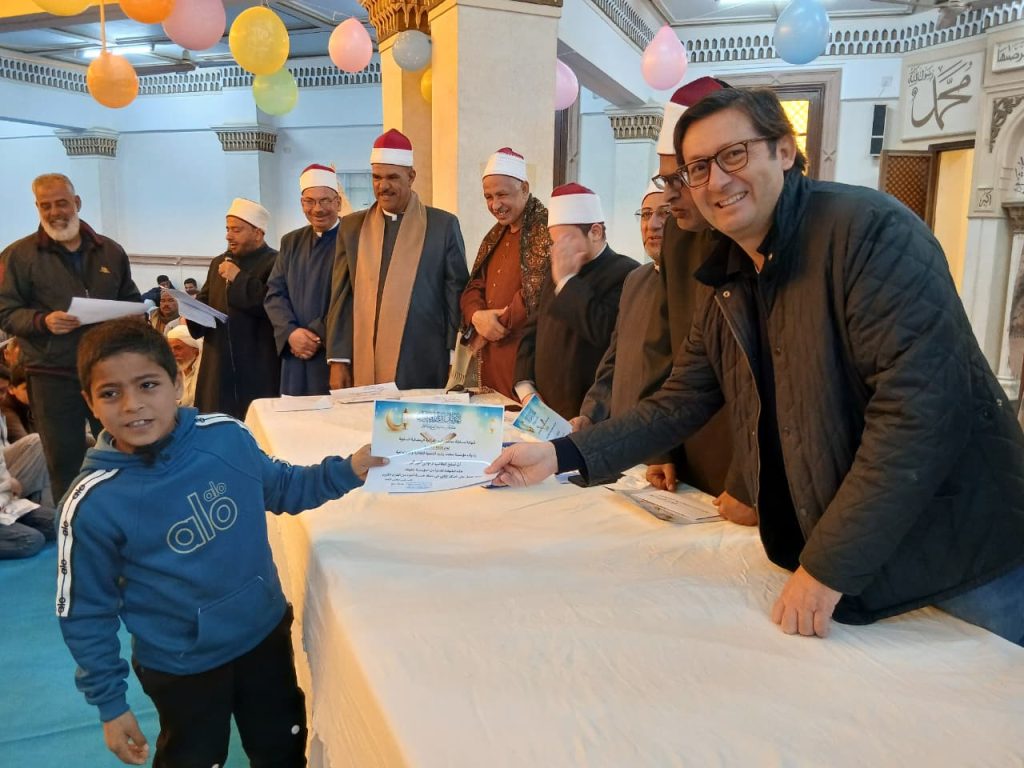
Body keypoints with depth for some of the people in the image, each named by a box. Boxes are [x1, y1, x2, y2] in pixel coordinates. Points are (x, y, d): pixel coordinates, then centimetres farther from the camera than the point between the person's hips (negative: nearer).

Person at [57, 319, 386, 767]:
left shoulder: (225, 435, -16)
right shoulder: (92, 505, -22)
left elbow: (280, 488, 4)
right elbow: (85, 614, -9)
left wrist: (346, 471, -9)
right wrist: (110, 703, -4)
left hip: (266, 631, 3)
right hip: (181, 665, -2)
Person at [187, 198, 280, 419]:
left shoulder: (275, 264, -5)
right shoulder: (219, 263, 19)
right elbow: (204, 303, 24)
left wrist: (239, 279, -13)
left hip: (257, 367, -7)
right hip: (218, 365, 7)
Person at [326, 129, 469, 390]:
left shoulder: (444, 225, 2)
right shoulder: (352, 226, 10)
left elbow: (456, 295, 2)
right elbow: (341, 296, 8)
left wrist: (455, 363, -2)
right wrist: (338, 359, 2)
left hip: (424, 366, -2)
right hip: (363, 368, 2)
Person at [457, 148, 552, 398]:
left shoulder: (547, 230, -10)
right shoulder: (495, 236, 17)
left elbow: (539, 292, -19)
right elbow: (474, 287, 16)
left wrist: (500, 323, -9)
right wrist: (477, 316, -6)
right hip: (490, 359, 8)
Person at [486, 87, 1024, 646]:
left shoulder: (869, 229, -19)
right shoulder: (725, 287, 3)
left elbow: (919, 402, -26)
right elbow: (679, 403, 5)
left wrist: (831, 564, -24)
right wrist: (562, 455, -6)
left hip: (959, 552, -5)